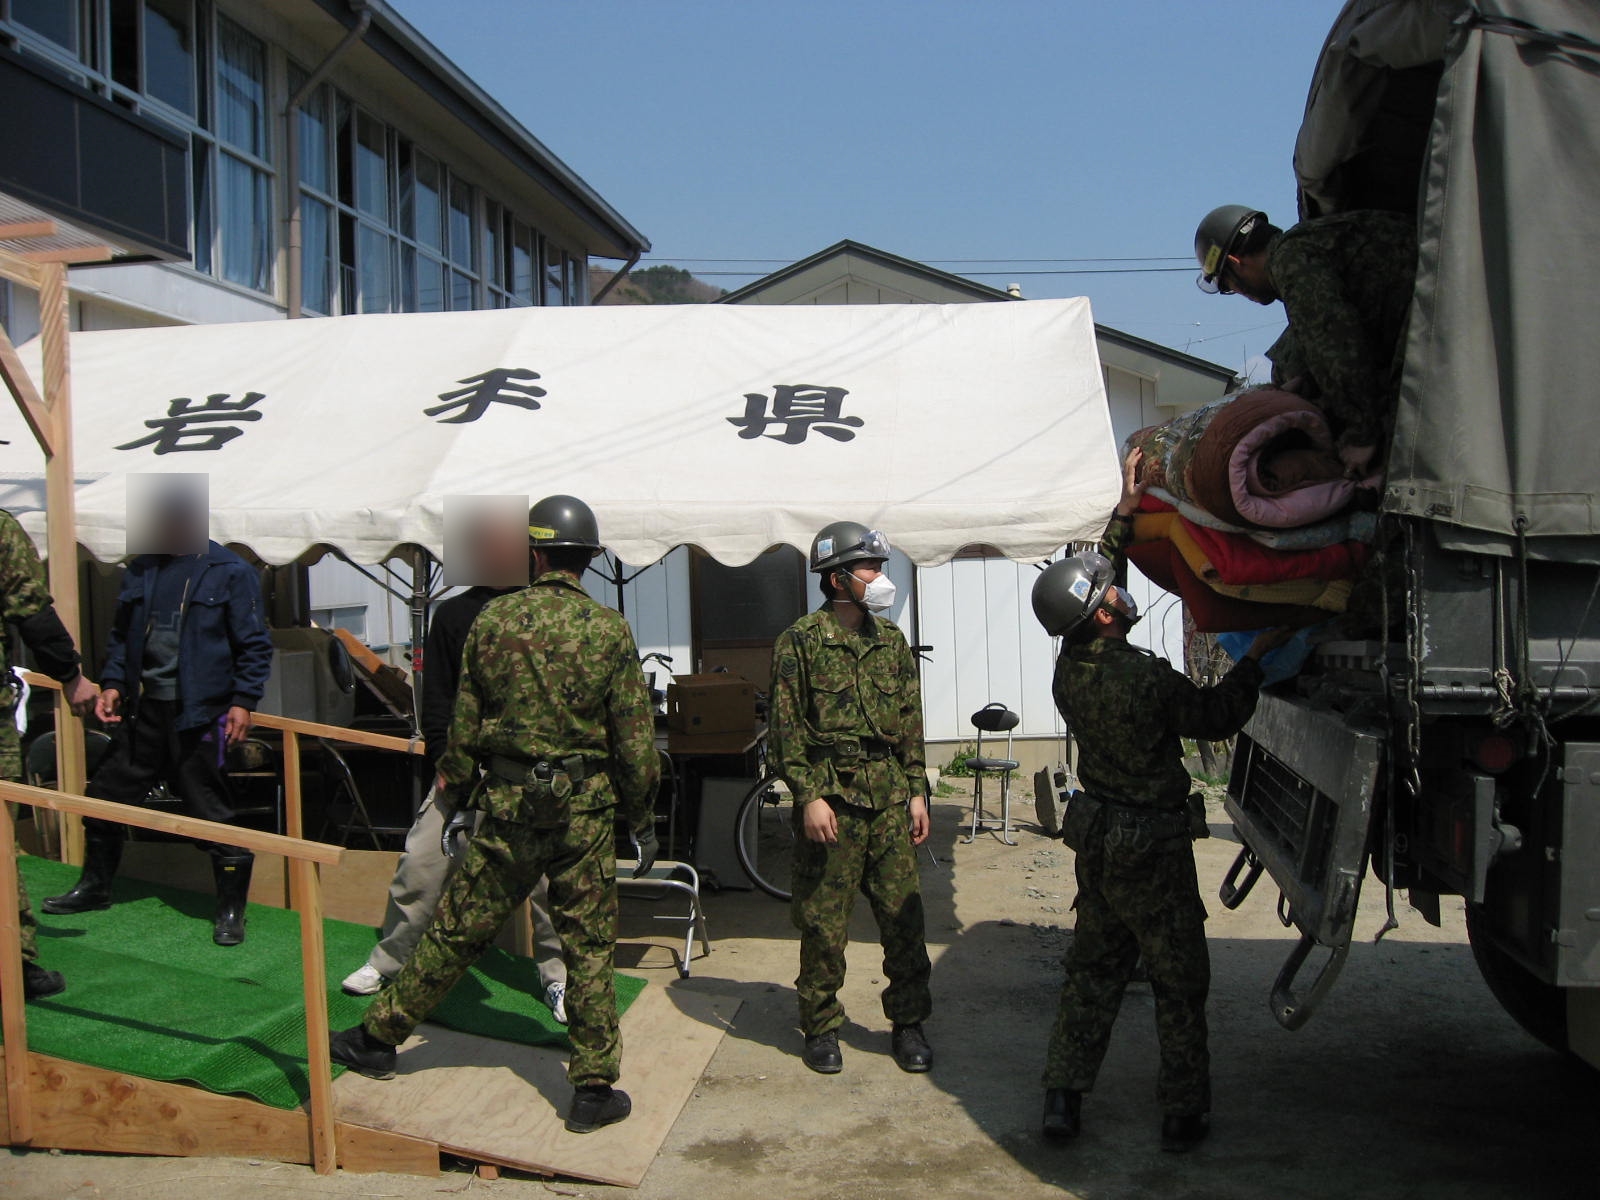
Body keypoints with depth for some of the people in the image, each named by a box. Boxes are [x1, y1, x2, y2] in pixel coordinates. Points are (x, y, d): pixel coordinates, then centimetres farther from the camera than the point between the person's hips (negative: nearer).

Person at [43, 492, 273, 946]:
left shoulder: (231, 573, -6)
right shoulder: (142, 570, 11)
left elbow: (255, 645, -6)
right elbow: (121, 634, 20)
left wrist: (243, 702, -13)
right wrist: (112, 683, 8)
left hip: (199, 713, -6)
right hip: (145, 708, 6)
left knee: (212, 812, -2)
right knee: (107, 793, 15)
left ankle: (231, 911, 10)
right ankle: (95, 886, 36)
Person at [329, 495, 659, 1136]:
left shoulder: (493, 619, -1)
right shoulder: (610, 629, -7)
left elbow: (464, 723, 5)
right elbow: (635, 739, -5)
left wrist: (456, 798, 17)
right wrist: (643, 819, 5)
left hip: (506, 803, 2)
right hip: (583, 810, -2)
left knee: (457, 929, 15)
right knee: (588, 949, 6)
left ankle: (378, 1038, 28)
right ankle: (593, 1091, 11)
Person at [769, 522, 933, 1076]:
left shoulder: (892, 641, 13)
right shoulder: (800, 642, -4)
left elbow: (910, 723, 16)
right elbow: (786, 728, -6)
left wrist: (917, 791, 10)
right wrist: (809, 795, -13)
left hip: (890, 799, 5)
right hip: (831, 798, -4)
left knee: (904, 915, 5)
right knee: (823, 922, 3)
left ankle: (909, 1024, 20)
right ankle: (821, 1027, 19)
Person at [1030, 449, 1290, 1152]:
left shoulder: (1071, 667, -5)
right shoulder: (1145, 680, -25)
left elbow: (1096, 574, 9)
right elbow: (1220, 716, -10)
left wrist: (1126, 511, 9)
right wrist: (1256, 656, 0)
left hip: (1096, 837, 7)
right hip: (1151, 848, -7)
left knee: (1093, 969, 17)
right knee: (1178, 981, 8)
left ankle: (1062, 1097, 19)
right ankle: (1183, 1113, 18)